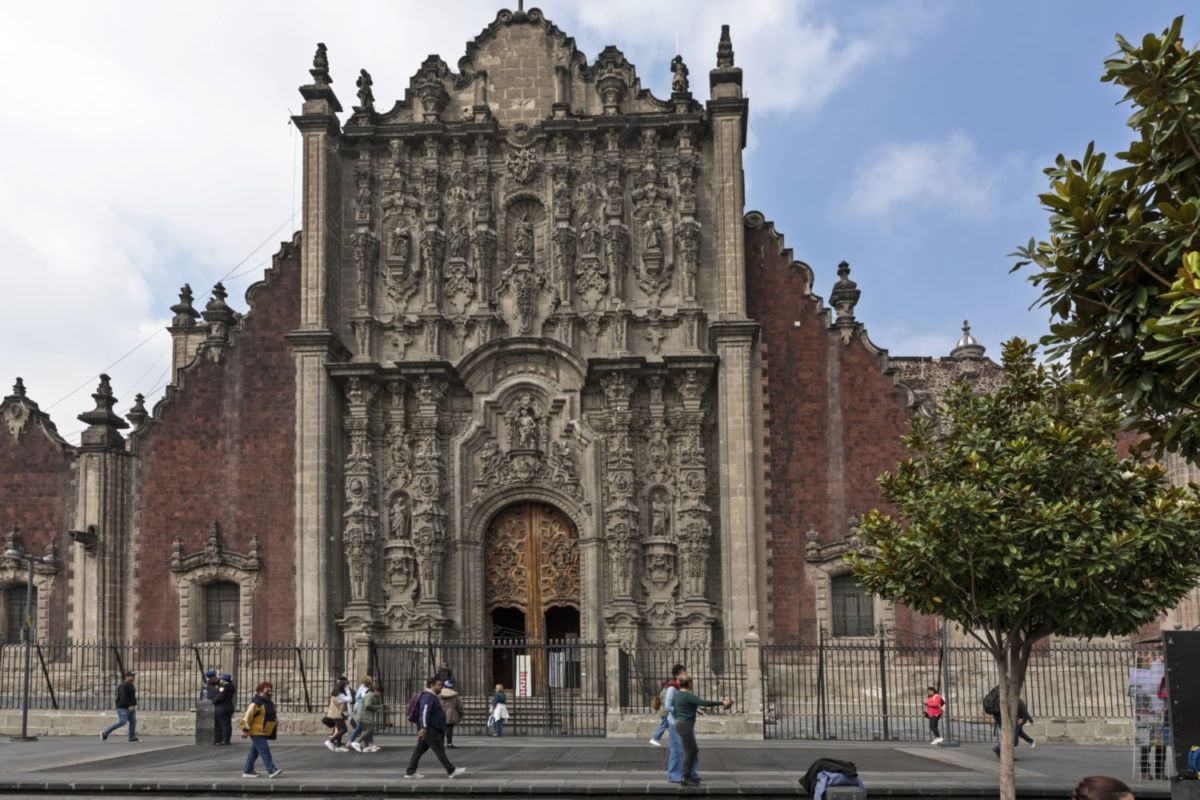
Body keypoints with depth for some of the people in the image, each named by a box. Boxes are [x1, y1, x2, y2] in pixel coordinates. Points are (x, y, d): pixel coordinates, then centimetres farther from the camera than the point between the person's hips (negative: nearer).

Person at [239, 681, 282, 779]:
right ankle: (271, 770, -17)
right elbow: (247, 716, -18)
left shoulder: (270, 702, 14)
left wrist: (275, 721, 11)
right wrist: (245, 730, -20)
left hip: (264, 732, 9)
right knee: (264, 751, -13)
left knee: (254, 752, 13)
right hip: (256, 732, -9)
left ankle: (247, 771, 19)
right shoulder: (256, 703, -15)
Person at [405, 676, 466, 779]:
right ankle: (451, 771, -3)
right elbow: (424, 711, -25)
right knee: (440, 750, -6)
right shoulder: (428, 696, -15)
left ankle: (410, 772, 10)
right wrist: (424, 727, -31)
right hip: (430, 730, -11)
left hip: (433, 729, 11)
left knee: (419, 750, 9)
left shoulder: (432, 697, 20)